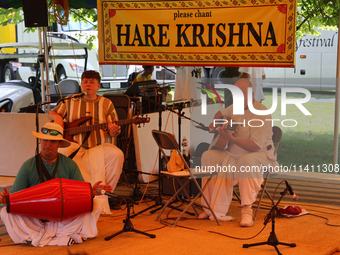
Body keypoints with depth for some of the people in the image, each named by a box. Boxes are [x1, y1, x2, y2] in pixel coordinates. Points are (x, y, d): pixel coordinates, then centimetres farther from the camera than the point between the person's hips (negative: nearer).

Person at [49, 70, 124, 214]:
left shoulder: (106, 103, 11)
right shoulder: (70, 101, 13)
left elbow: (115, 131, 10)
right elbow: (52, 113, 24)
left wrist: (114, 131, -15)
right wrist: (57, 117, 0)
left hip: (99, 147, 0)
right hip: (75, 145, 1)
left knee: (117, 155, -31)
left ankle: (101, 199, -17)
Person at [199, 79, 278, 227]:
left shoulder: (261, 114, -18)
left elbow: (255, 146, -25)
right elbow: (221, 113, 33)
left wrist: (231, 138, -30)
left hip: (260, 154, -8)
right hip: (234, 154, 8)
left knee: (247, 161, -41)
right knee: (208, 156, -11)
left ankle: (246, 209, -40)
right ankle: (214, 208, -10)